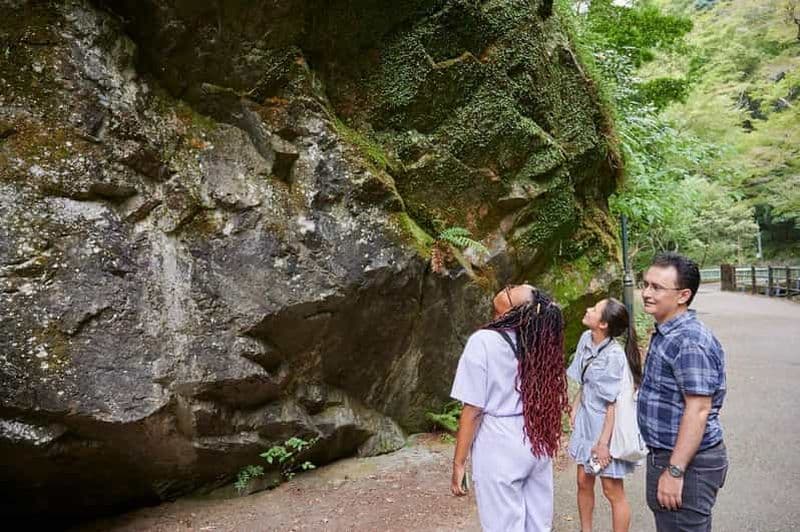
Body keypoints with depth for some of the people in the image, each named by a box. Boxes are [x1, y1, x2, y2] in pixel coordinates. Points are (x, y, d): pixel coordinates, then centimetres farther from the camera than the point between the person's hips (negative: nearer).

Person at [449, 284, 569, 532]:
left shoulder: (483, 342, -18)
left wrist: (459, 462, -7)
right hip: (538, 446, 6)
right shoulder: (539, 341, 0)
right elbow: (549, 400, 7)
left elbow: (473, 410, -16)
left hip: (499, 452, -5)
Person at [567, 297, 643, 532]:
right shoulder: (586, 339, -4)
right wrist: (575, 406, 7)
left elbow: (613, 405, -21)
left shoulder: (614, 356, -25)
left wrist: (603, 443, -17)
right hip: (586, 421, 7)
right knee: (584, 482, 18)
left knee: (613, 491, 9)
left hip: (606, 426, -7)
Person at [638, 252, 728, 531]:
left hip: (688, 461, -10)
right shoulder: (666, 334, 8)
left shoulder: (690, 342, -23)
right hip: (665, 454, 10)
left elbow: (698, 409, -25)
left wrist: (674, 471, -24)